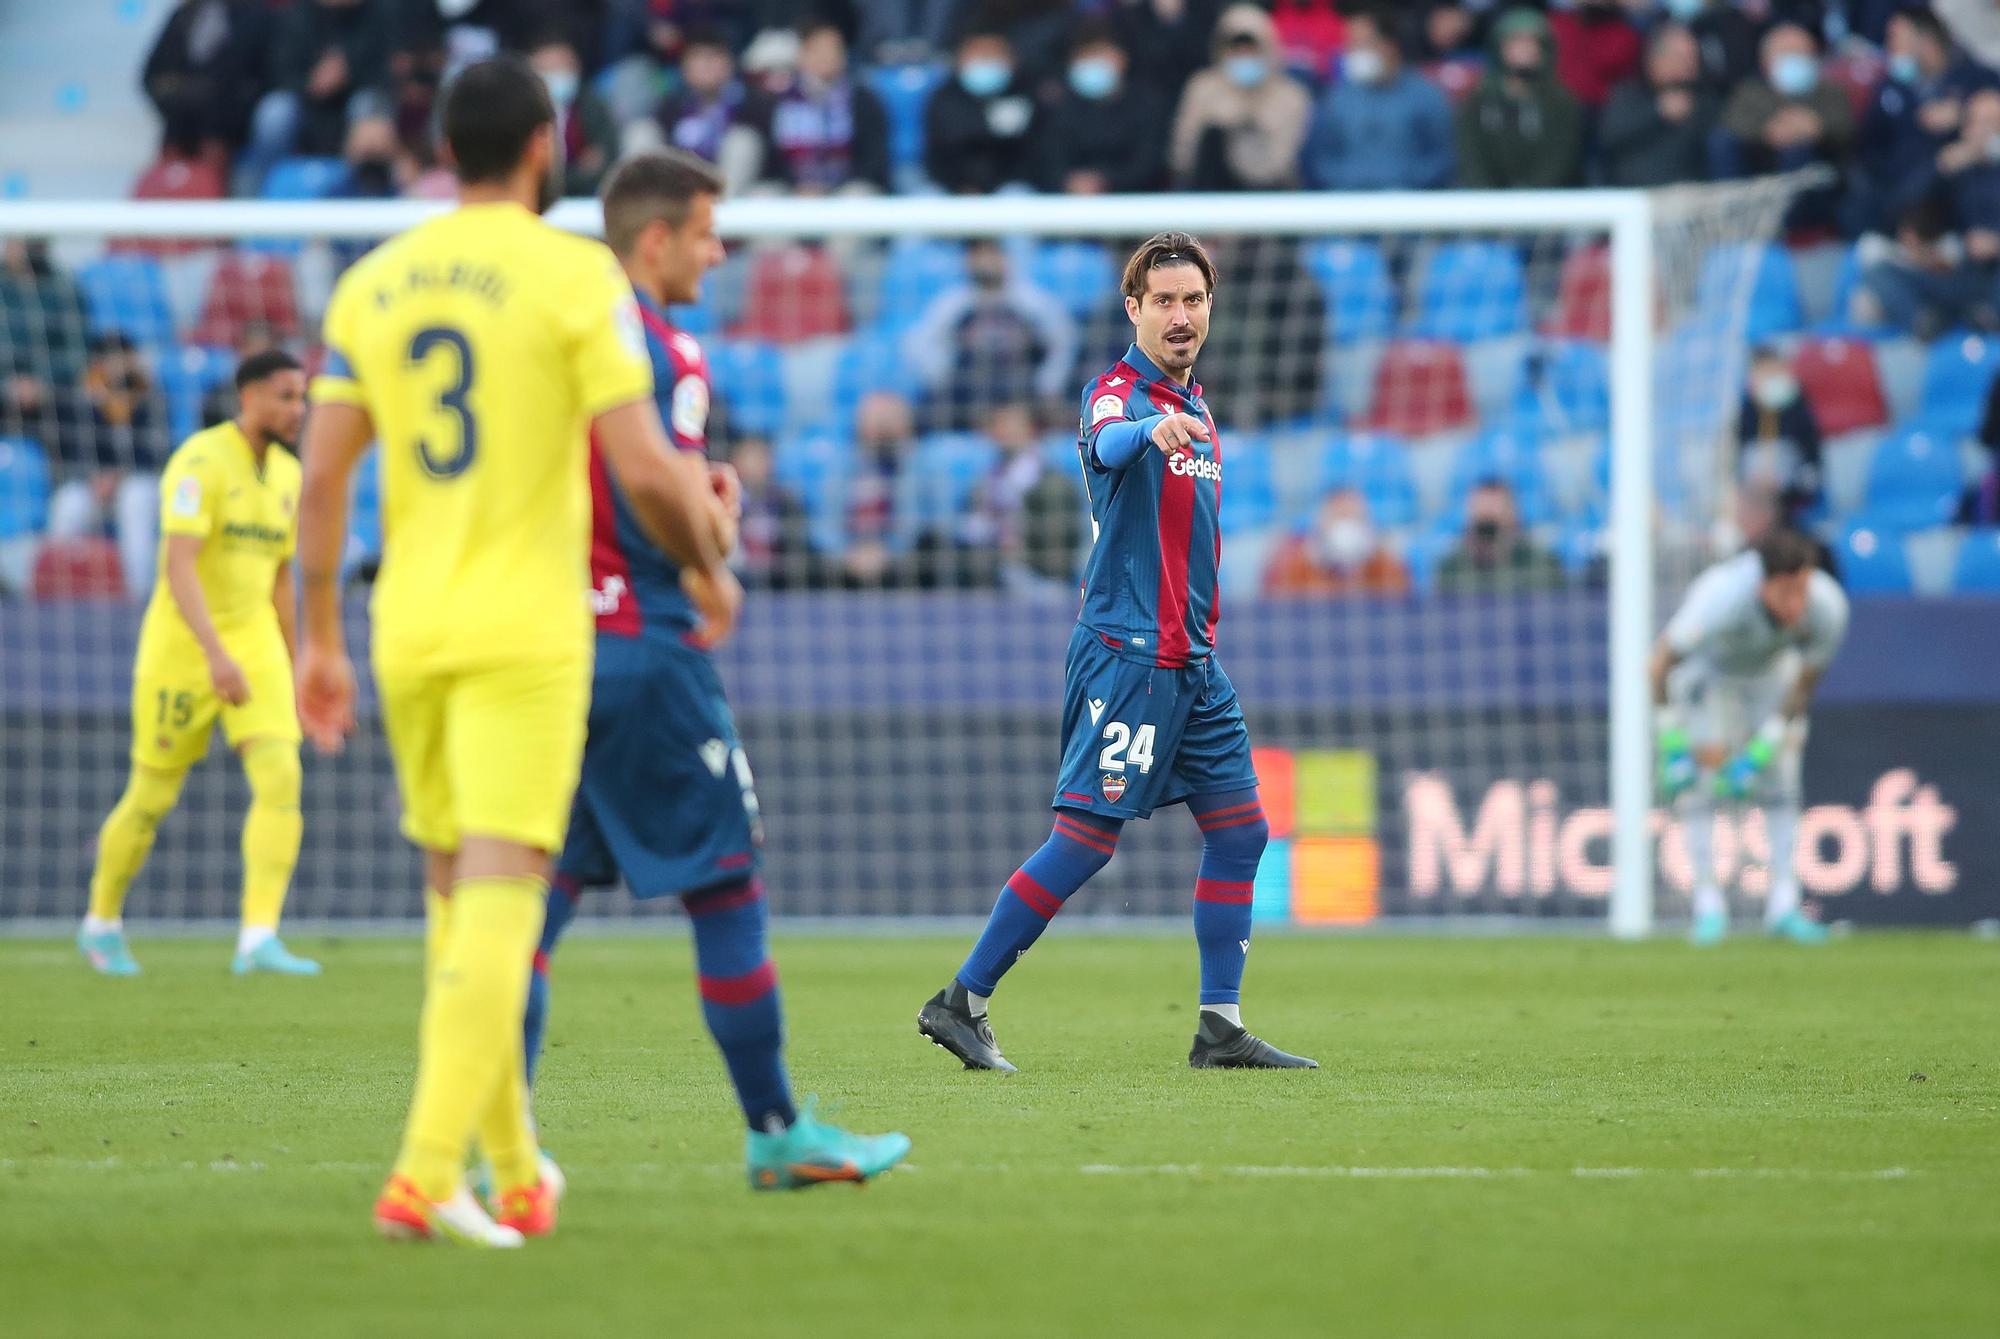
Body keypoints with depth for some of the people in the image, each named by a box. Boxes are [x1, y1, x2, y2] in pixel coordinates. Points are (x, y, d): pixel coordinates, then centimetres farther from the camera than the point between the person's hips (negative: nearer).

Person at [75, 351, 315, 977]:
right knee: (151, 801, 7)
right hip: (182, 645, -6)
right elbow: (178, 565, -27)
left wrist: (292, 677, 21)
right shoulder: (201, 462, -16)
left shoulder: (286, 474, 9)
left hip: (253, 646, 6)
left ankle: (258, 939, -20)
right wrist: (216, 654, -37)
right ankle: (102, 922, 31)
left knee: (280, 779, -16)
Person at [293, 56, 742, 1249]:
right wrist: (710, 569, 5)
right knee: (498, 901, -9)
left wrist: (320, 637, 13)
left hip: (409, 631, 5)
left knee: (457, 896, 16)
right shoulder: (576, 275, -7)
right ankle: (426, 1174, -20)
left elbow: (323, 475, 6)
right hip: (525, 633, -5)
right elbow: (644, 468, -12)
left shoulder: (375, 282, 7)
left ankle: (516, 1173, 24)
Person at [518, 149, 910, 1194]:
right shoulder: (659, 352, -13)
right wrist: (722, 503, 0)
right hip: (641, 647, -8)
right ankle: (777, 1134, 6)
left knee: (547, 885, 5)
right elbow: (656, 523, -20)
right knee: (726, 887, 1)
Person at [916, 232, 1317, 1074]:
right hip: (1126, 650, -9)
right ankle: (962, 1002, -4)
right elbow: (1108, 443, -37)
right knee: (1086, 839, -11)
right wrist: (1153, 432, -59)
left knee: (1239, 829, 7)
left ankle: (1222, 1030, 11)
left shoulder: (1194, 406, 16)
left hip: (1191, 659, 9)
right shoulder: (1117, 394, -11)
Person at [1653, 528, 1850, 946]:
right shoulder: (1723, 596, -44)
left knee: (1782, 781, -6)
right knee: (1699, 781, -14)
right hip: (1706, 670, -3)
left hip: (1772, 672, 3)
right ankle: (1708, 906, -7)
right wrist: (1672, 745, -29)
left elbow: (1805, 684, -16)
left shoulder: (1828, 606, -33)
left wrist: (1761, 753, -15)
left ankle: (1784, 907, -2)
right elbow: (1660, 664, -31)